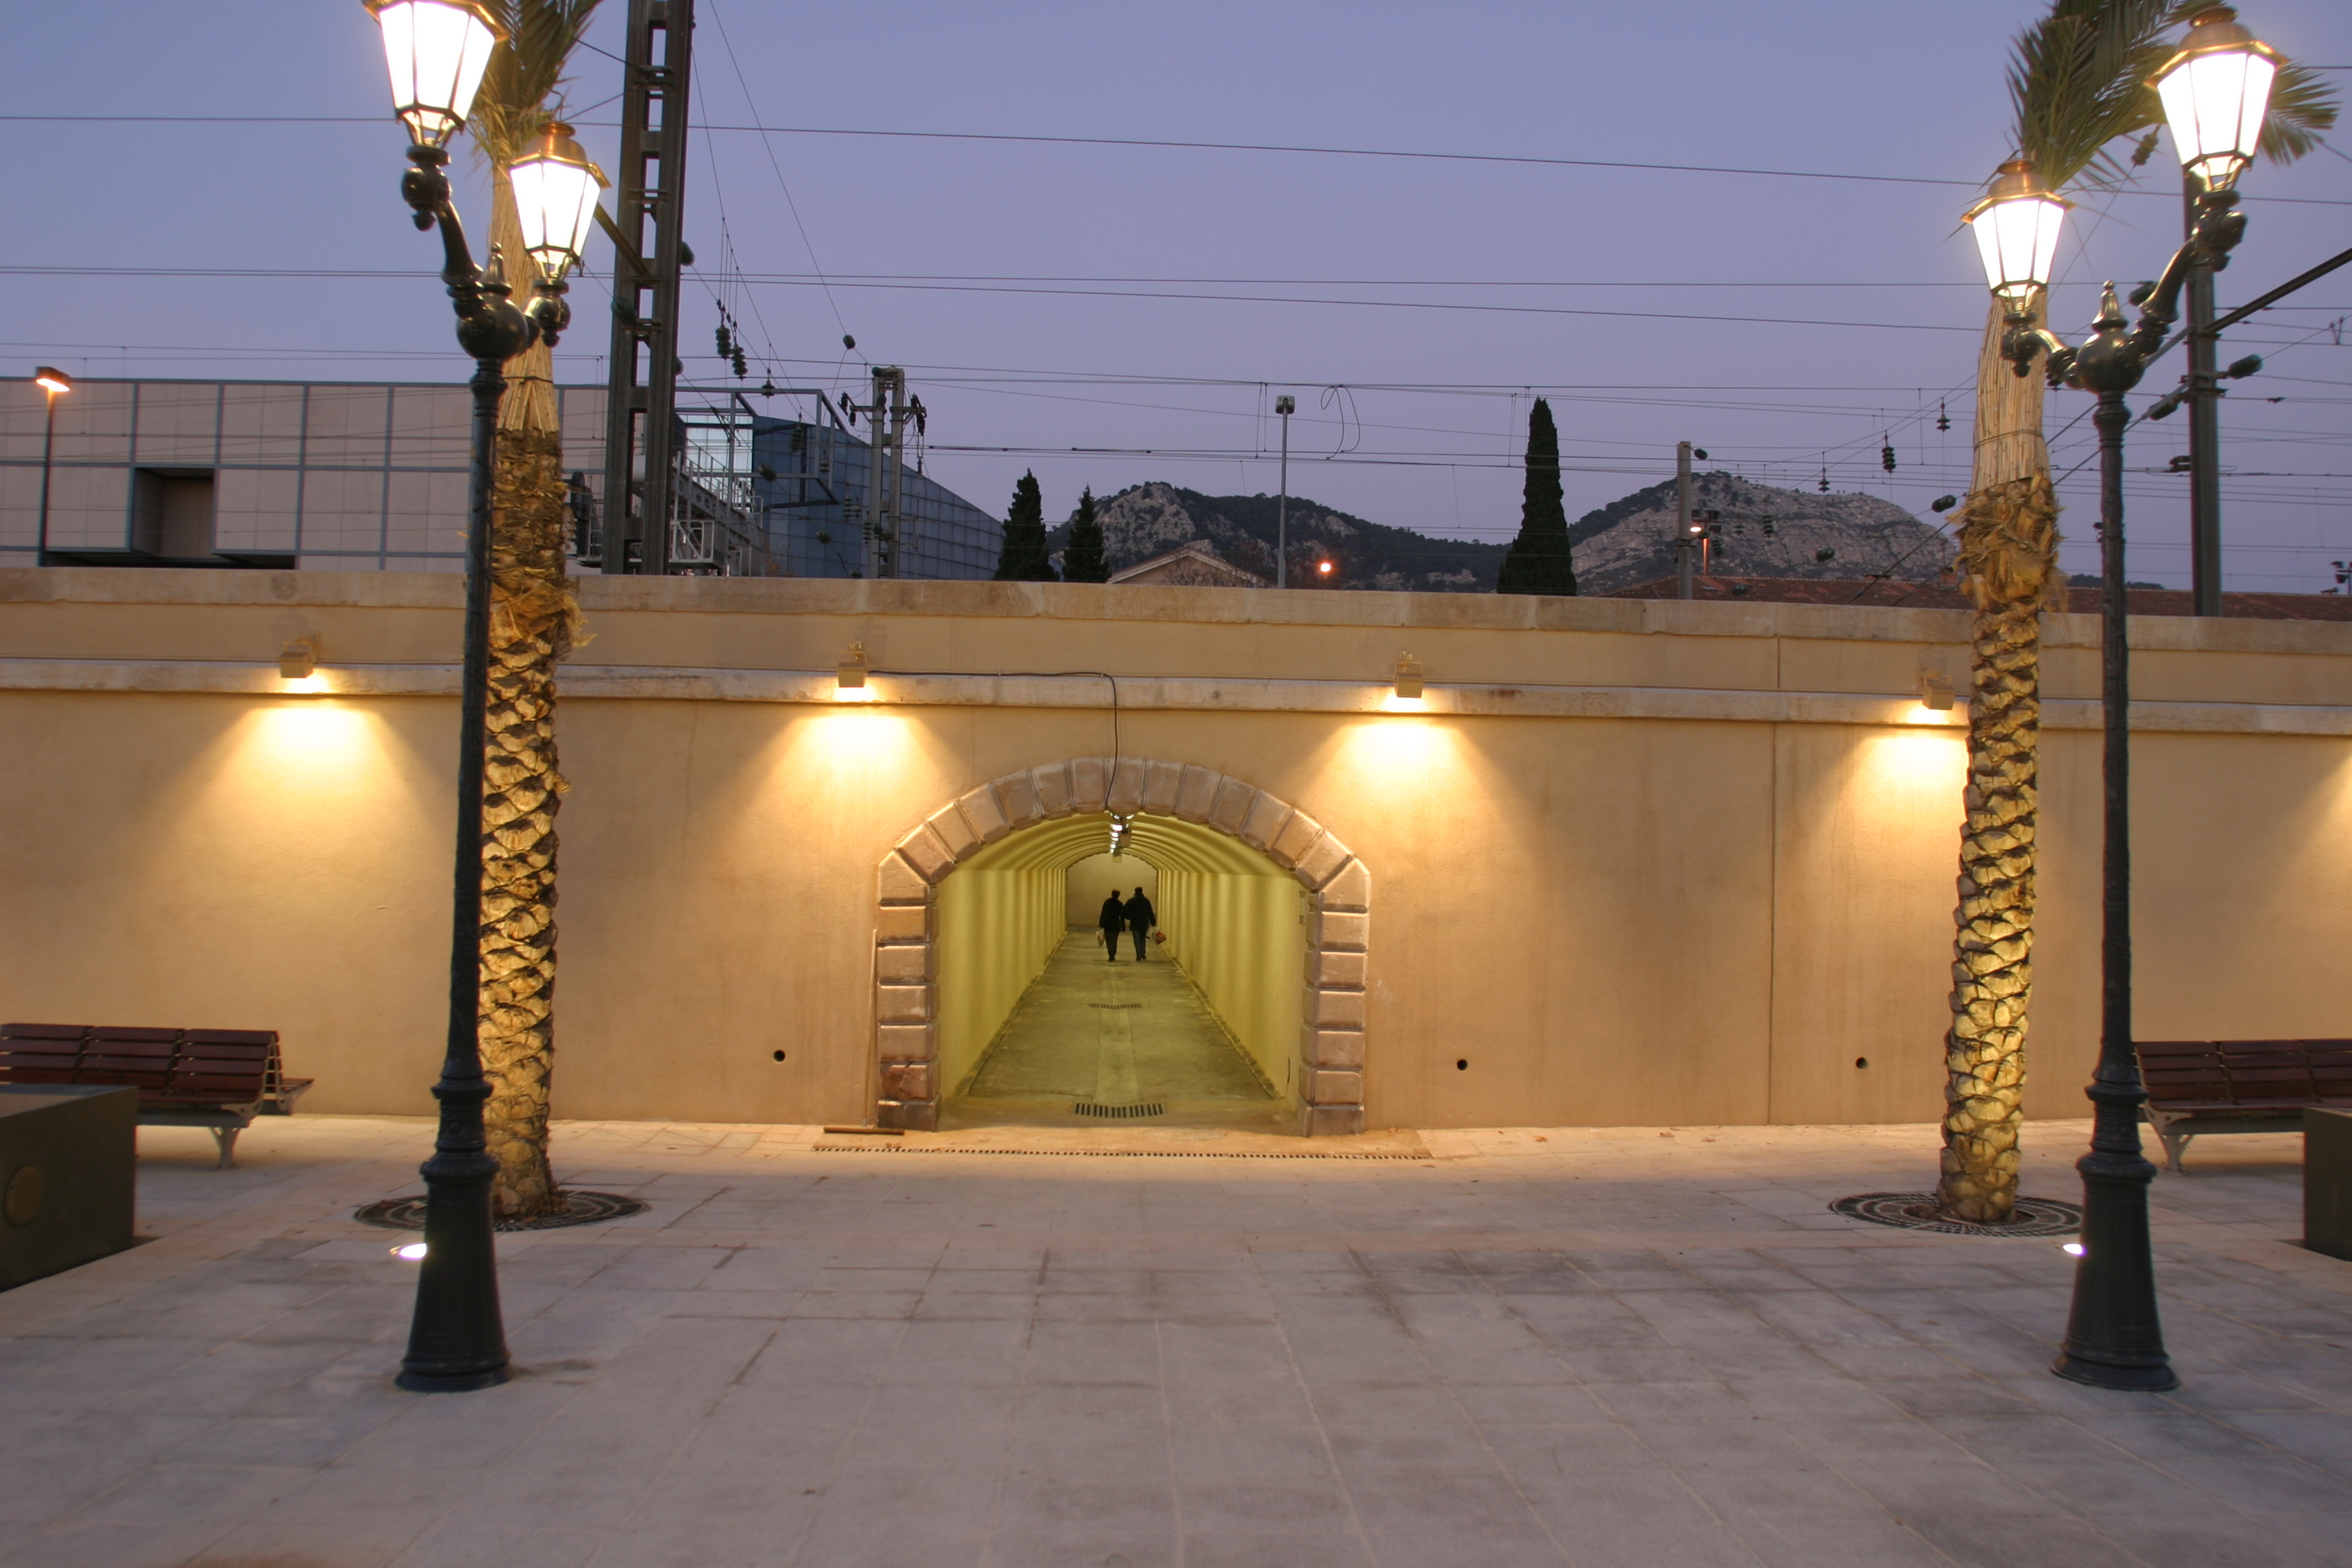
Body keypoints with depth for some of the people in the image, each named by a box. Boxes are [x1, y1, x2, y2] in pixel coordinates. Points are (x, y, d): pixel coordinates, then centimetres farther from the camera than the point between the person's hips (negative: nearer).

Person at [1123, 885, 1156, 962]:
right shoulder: (1146, 901, 1)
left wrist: (1130, 918, 13)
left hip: (1135, 924, -2)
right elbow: (1150, 913, 1)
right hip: (1144, 923, 2)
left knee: (1137, 940, 2)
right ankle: (1143, 954, 18)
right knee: (1143, 938, 19)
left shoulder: (1131, 901, -5)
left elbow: (1127, 912, -6)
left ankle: (1139, 956, -2)